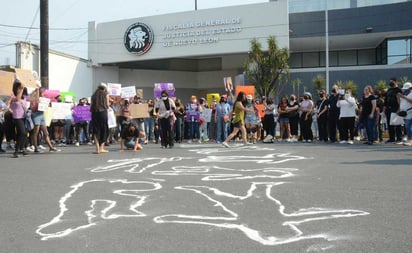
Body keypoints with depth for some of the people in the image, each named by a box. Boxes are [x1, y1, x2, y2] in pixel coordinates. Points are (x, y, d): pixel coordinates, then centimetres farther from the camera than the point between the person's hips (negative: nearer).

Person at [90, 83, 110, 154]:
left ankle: (97, 148, -1)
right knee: (104, 130, 7)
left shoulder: (94, 95, 16)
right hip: (103, 112, -3)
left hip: (94, 112, 3)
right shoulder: (106, 94, 8)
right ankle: (101, 148, 3)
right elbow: (107, 105, 7)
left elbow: (91, 106, 10)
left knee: (96, 130, 4)